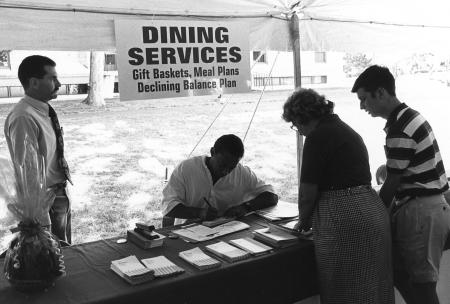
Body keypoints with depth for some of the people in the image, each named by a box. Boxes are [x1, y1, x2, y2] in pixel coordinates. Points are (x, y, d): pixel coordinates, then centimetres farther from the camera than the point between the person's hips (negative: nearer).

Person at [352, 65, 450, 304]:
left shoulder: (400, 129, -21)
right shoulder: (411, 117, 10)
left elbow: (392, 182, -16)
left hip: (421, 212, -10)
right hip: (429, 206, 10)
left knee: (421, 284, 3)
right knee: (400, 273, 17)